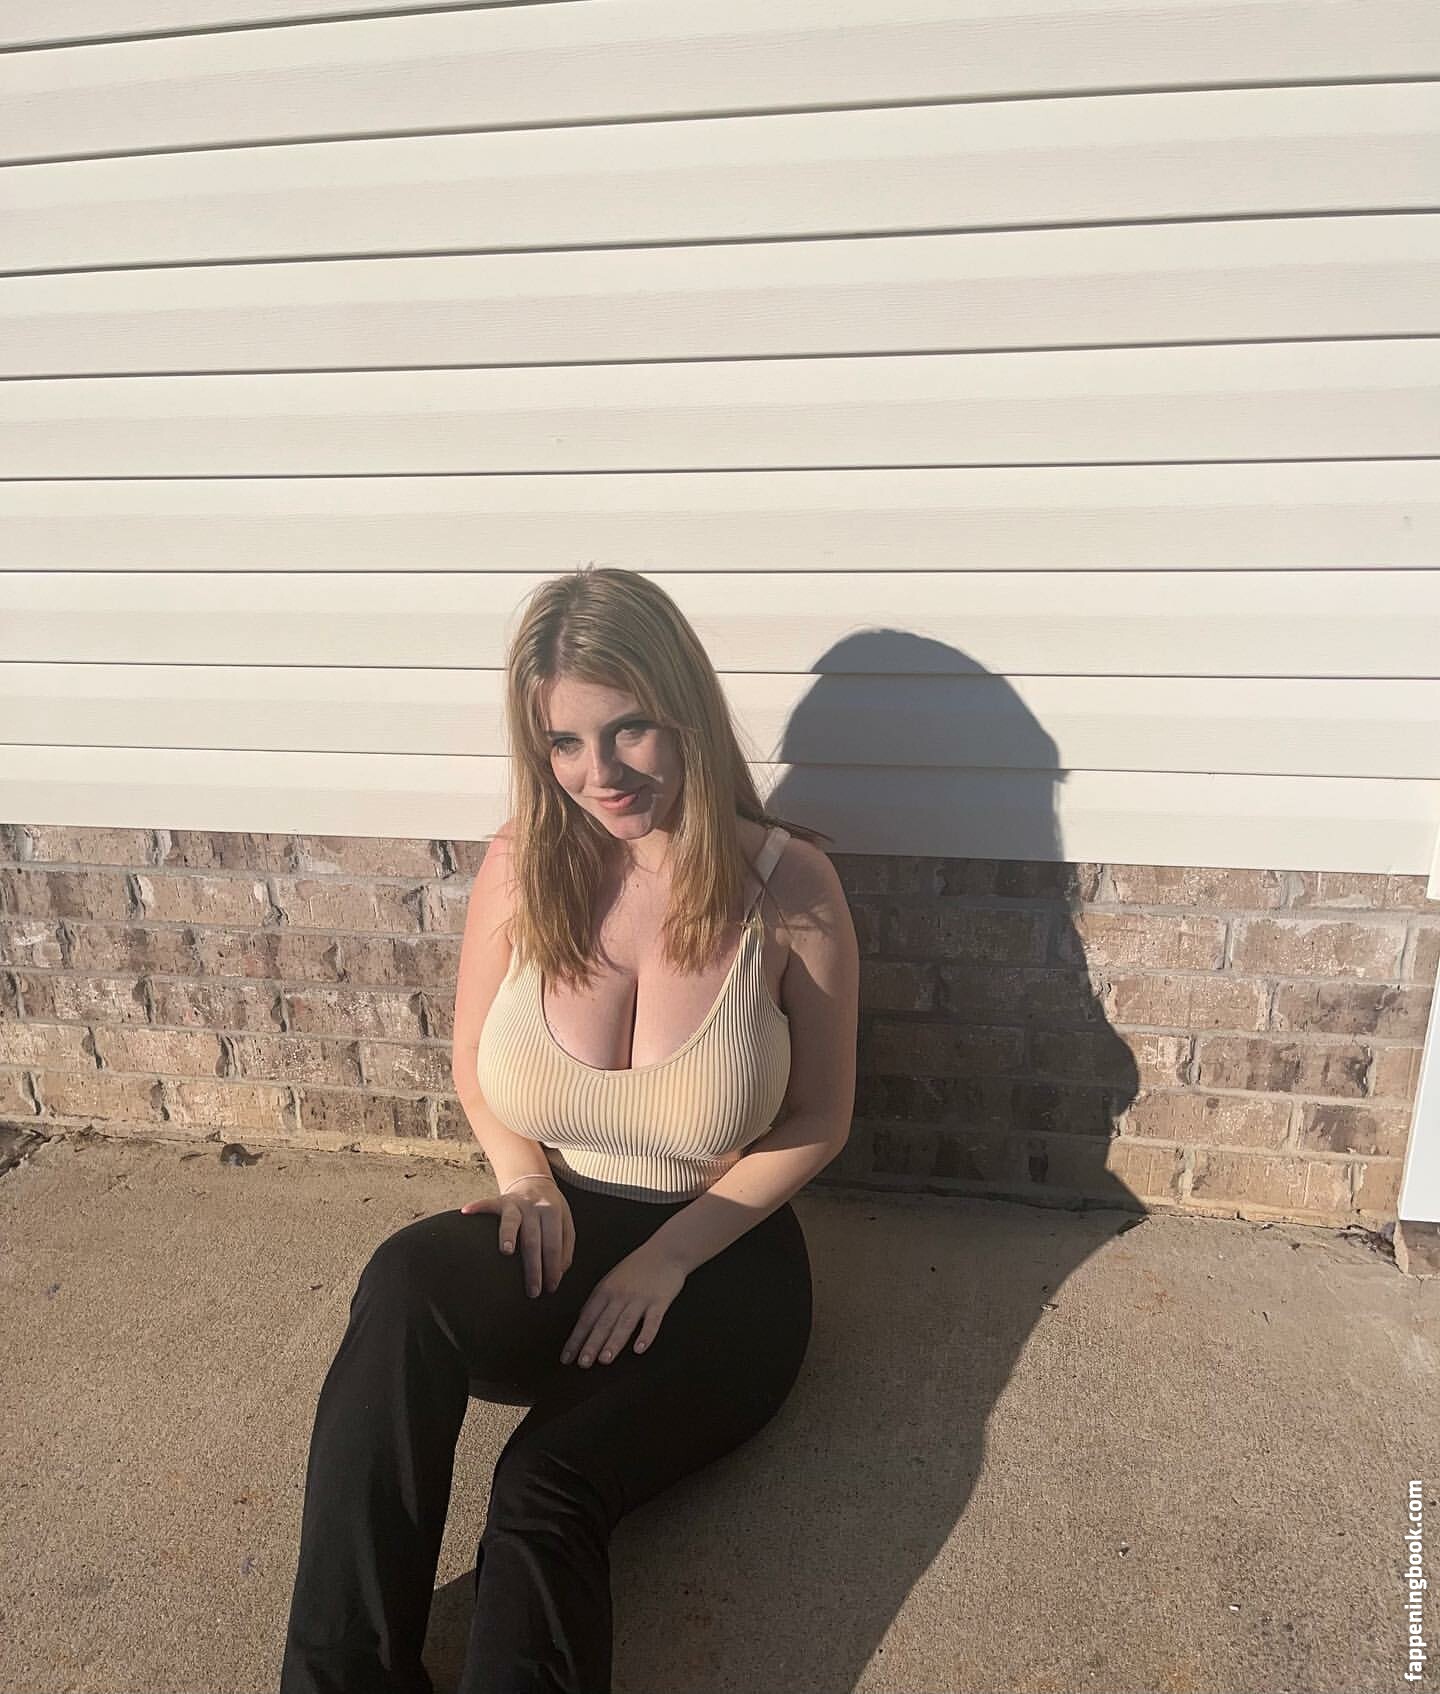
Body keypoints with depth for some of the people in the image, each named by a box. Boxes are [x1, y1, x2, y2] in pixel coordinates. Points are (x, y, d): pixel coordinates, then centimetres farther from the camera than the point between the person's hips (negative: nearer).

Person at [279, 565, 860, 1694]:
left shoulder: (788, 882, -13)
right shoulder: (521, 868, -6)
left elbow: (820, 1121, -4)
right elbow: (475, 1073, 9)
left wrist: (666, 1260, -12)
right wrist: (527, 1178, -11)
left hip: (718, 1259, -1)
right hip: (556, 1233, 2)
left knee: (548, 1486, -27)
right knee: (407, 1284, -30)